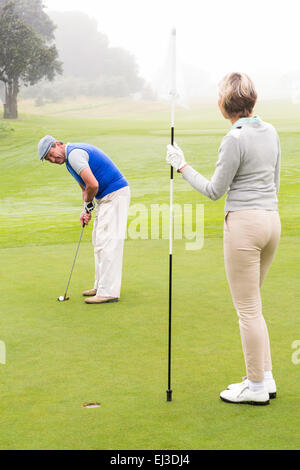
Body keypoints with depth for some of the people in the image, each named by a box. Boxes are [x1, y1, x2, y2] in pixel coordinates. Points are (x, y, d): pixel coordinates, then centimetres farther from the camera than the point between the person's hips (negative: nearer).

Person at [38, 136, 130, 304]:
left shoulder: (74, 154, -17)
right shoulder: (71, 157, 17)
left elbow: (93, 185, -26)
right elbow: (85, 187, 24)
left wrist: (88, 205, -6)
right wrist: (86, 210, 8)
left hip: (115, 194, -11)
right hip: (105, 197, 11)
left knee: (107, 243, -11)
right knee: (99, 241, 15)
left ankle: (108, 292, -10)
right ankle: (101, 286, 22)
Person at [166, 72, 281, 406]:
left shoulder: (235, 139, -16)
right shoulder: (270, 132, 9)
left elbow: (215, 191, -9)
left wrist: (182, 166, -1)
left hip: (244, 223, -8)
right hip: (271, 220, 8)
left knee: (247, 308, 1)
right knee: (251, 305, 18)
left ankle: (256, 387, 10)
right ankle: (265, 378, 22)